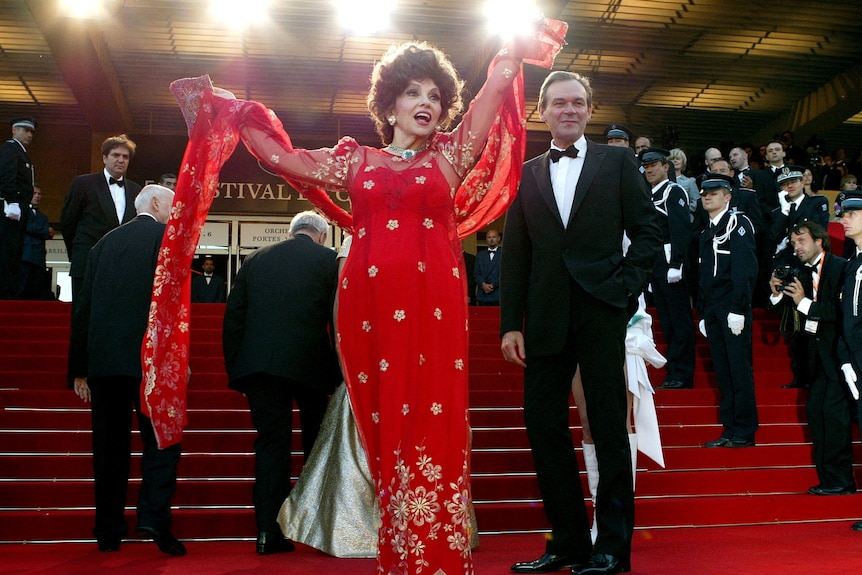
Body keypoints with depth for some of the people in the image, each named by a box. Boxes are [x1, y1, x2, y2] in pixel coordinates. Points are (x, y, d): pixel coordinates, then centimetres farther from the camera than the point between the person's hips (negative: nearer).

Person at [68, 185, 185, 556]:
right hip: (148, 357, -5)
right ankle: (153, 518, -10)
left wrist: (79, 369, 16)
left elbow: (83, 307, 14)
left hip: (101, 359, 5)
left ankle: (108, 532, 13)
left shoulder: (105, 243, 18)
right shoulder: (167, 236, 3)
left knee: (110, 447, 9)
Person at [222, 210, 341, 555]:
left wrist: (235, 370, 14)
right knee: (316, 441, 14)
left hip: (259, 362, 2)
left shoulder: (256, 259, 13)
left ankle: (268, 532, 2)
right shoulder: (328, 259, 4)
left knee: (271, 442, 5)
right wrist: (342, 372, 4)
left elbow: (233, 316, 11)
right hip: (310, 364, -2)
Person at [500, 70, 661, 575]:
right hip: (546, 318, 3)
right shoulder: (526, 175, 13)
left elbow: (648, 230, 6)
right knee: (544, 425, 3)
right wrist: (511, 324, 2)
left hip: (602, 310, -3)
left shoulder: (618, 162, 9)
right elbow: (515, 255, 9)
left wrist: (627, 287, -7)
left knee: (609, 427, 0)